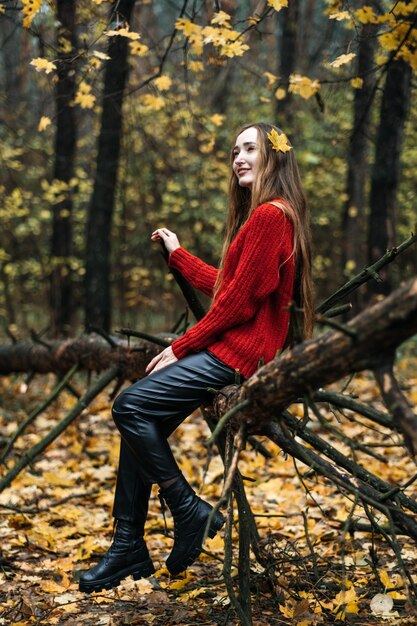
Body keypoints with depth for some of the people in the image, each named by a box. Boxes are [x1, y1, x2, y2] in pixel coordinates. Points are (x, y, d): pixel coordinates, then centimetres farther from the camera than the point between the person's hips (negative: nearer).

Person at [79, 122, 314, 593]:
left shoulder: (269, 216, -15)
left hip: (238, 354, -10)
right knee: (142, 421, 6)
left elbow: (239, 301, -18)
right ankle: (128, 548, 11)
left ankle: (191, 513, -4)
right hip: (228, 347, 10)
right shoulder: (263, 215, 18)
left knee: (131, 406, -17)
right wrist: (177, 253, 31)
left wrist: (180, 348, -11)